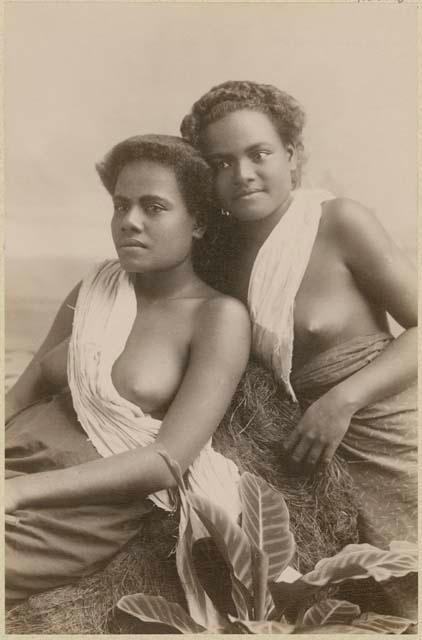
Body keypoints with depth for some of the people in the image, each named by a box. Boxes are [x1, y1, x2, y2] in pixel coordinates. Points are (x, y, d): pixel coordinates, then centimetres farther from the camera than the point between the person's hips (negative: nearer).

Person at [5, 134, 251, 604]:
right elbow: (20, 397, 12)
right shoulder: (94, 288, 11)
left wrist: (17, 490, -20)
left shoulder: (218, 316, -6)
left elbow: (168, 460, -14)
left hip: (89, 509, -5)